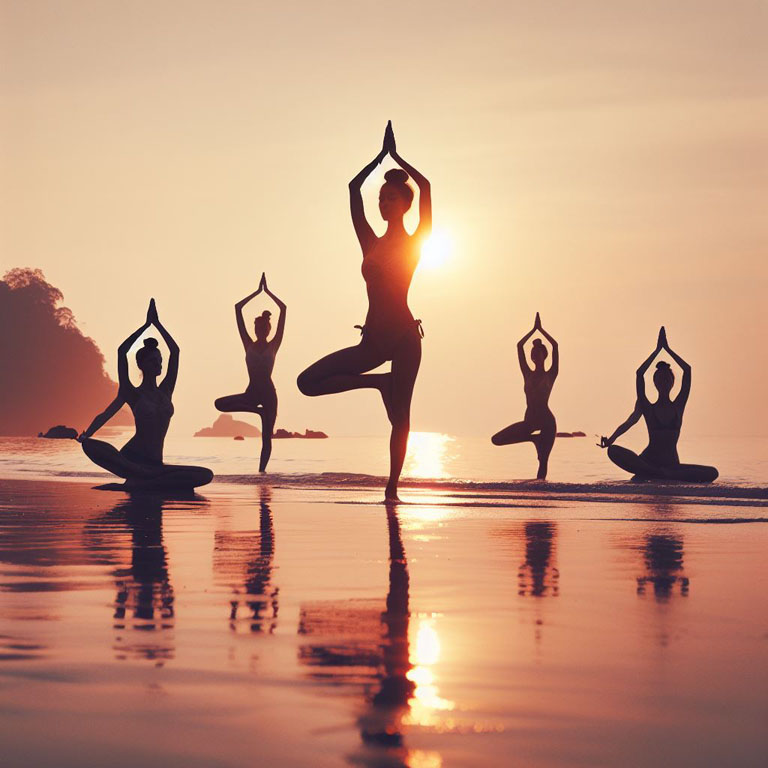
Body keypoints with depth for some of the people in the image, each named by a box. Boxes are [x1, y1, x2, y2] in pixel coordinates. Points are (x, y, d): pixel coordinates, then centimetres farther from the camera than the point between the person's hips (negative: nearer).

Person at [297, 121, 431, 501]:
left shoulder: (415, 242, 2)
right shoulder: (371, 243, 14)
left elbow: (425, 186, -7)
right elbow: (353, 188, 15)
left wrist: (395, 156, 5)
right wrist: (380, 157, 20)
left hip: (403, 335, -5)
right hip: (373, 338, 5)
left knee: (399, 415, -5)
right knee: (309, 381, -3)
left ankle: (392, 487, -1)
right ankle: (379, 381, 8)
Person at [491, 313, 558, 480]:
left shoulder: (550, 375, 3)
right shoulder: (528, 374, 11)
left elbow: (555, 346, -6)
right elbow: (519, 346, 7)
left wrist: (540, 329, 0)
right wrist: (534, 329, 7)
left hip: (546, 421, -4)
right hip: (529, 421, 4)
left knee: (543, 460, -7)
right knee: (497, 440, -6)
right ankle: (535, 438, 9)